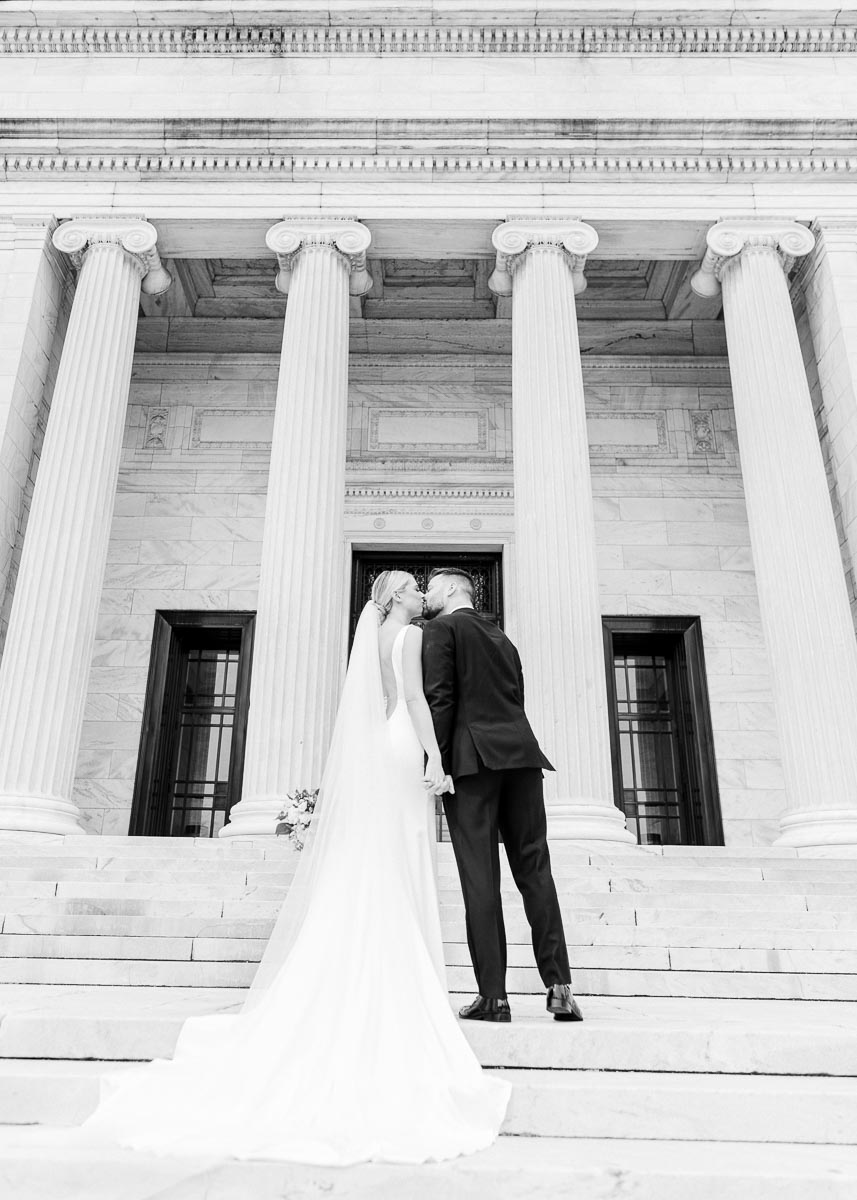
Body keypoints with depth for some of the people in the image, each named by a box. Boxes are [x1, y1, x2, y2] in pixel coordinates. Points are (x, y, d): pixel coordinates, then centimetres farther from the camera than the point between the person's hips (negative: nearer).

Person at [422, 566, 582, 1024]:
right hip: (520, 752, 6)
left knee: (480, 878, -4)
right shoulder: (501, 637, 25)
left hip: (473, 757, -6)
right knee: (534, 869, 6)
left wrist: (435, 760, -9)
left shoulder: (443, 628, 4)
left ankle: (493, 996, -2)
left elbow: (440, 698, -8)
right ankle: (559, 986, 2)